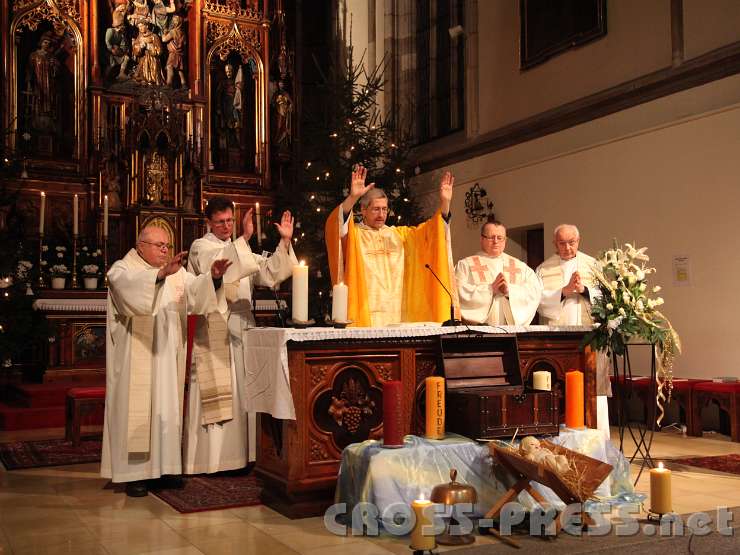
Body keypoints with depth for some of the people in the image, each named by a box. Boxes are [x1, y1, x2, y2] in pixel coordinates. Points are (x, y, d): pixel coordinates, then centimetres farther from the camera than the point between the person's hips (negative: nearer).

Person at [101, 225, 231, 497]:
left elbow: (196, 289, -3)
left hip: (167, 355, 5)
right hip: (136, 357, -5)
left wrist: (213, 276, -23)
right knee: (137, 409, -4)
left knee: (168, 410, 7)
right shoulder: (122, 269, -3)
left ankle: (164, 466, 15)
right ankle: (134, 472, 2)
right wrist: (161, 273, -41)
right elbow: (130, 285, -26)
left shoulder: (177, 272, 14)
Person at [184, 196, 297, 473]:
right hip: (213, 331, -6)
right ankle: (209, 459, 0)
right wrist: (244, 239, -29)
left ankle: (239, 455, 13)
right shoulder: (200, 247, 1)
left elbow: (269, 272, 10)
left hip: (242, 330, 7)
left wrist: (284, 242, -2)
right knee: (215, 398, -6)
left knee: (242, 395, 6)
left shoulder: (240, 249, 21)